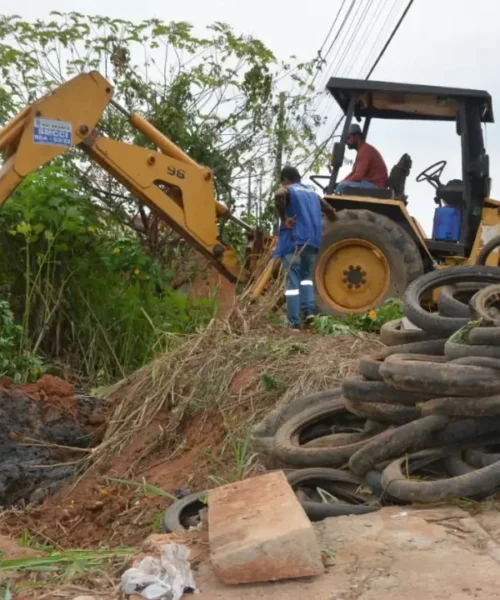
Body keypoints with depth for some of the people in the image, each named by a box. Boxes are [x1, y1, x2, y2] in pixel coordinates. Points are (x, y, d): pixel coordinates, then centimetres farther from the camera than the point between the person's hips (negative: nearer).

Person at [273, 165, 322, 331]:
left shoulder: (287, 190, 2)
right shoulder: (313, 194, 22)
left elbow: (279, 195, -24)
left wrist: (284, 219, -15)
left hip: (294, 241, -5)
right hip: (312, 241, 5)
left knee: (293, 280, -3)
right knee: (306, 275, 21)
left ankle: (294, 322, -6)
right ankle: (309, 309, 1)